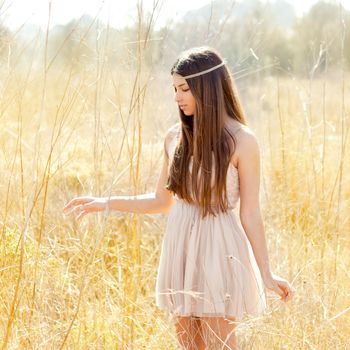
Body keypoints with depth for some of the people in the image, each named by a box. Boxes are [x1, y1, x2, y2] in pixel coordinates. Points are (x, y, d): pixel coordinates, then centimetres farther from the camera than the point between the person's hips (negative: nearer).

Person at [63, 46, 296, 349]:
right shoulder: (175, 137, 4)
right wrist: (105, 204, 9)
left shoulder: (241, 141, -11)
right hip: (180, 249, 6)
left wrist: (266, 273, -8)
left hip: (218, 250, -5)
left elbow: (250, 214, -8)